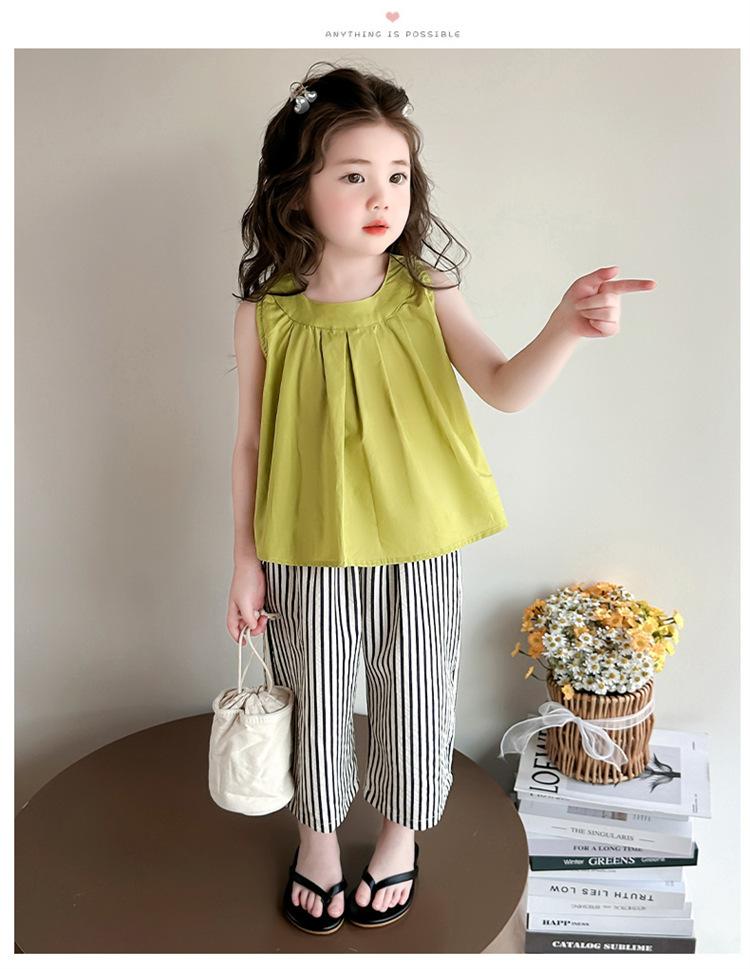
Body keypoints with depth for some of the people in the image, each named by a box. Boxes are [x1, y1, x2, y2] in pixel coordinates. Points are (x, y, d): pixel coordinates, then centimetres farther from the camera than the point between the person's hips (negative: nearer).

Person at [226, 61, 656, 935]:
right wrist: (246, 558, 1)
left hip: (417, 547, 1)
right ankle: (317, 835, 46)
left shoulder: (425, 297, -8)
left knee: (413, 698, 17)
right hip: (310, 555, 0)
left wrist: (565, 328, -35)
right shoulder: (266, 316, -9)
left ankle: (402, 833, 46)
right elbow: (251, 443, -2)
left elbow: (505, 390, -16)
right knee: (316, 700, 18)